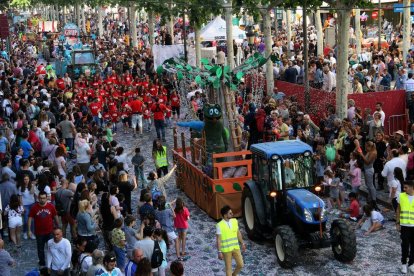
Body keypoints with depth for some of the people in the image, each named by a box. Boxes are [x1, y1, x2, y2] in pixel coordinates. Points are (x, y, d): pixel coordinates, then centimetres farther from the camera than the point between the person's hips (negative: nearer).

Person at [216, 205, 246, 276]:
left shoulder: (234, 221, -1)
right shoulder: (219, 225, -17)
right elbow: (218, 240, -14)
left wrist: (242, 243, 13)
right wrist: (219, 252, -15)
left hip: (235, 247, 5)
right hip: (226, 250, -5)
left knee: (240, 264, 7)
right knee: (228, 267, 6)